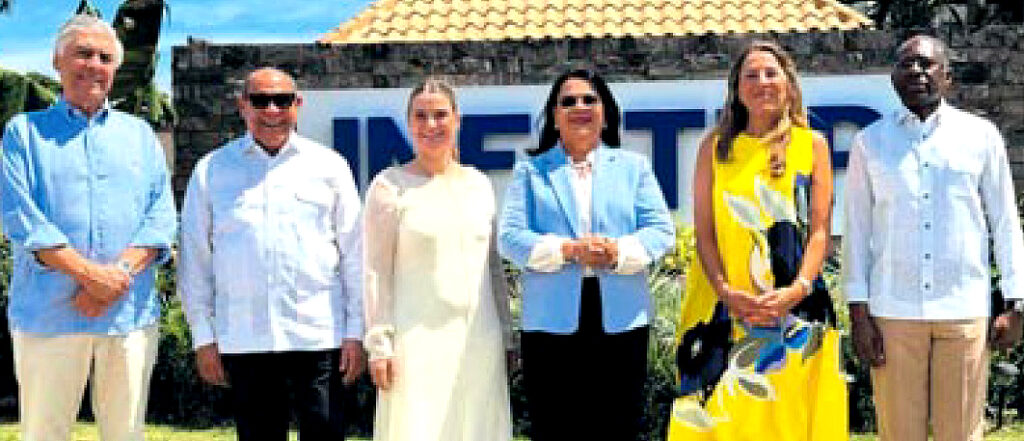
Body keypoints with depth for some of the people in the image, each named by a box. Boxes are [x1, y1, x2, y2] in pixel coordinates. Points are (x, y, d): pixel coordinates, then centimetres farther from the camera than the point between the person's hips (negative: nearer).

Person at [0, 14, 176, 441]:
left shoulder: (139, 134, 16)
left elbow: (161, 216, 5)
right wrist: (89, 274, -16)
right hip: (48, 313, -2)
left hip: (132, 313, 3)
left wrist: (120, 274, -12)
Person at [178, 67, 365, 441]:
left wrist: (355, 332, 3)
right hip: (243, 340, 1)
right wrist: (203, 337, 5)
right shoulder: (212, 170, 8)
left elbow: (354, 253, 7)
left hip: (320, 337, -1)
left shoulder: (329, 166, 7)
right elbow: (195, 259, 9)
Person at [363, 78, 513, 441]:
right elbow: (377, 271, -4)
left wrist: (505, 331, 14)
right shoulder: (389, 186, -2)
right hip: (417, 340, -4)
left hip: (478, 341, 4)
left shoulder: (479, 184, 11)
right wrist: (379, 343, -9)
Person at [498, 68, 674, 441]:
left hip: (622, 321, 1)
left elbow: (661, 230, 5)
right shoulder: (530, 171, 12)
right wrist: (567, 250, -17)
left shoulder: (633, 166, 16)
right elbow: (510, 237, 0)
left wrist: (618, 252, -15)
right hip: (551, 322, -1)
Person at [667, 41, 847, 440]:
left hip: (793, 307, 0)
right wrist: (726, 292, -11)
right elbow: (704, 230, 3)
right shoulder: (714, 147, 10)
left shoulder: (812, 145, 7)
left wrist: (797, 290, -13)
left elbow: (820, 229, 2)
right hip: (723, 308, 1)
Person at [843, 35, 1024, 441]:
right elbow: (857, 229, 6)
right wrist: (859, 313, 0)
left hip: (966, 311, 0)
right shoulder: (870, 142, 7)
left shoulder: (981, 136, 7)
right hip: (892, 312, 0)